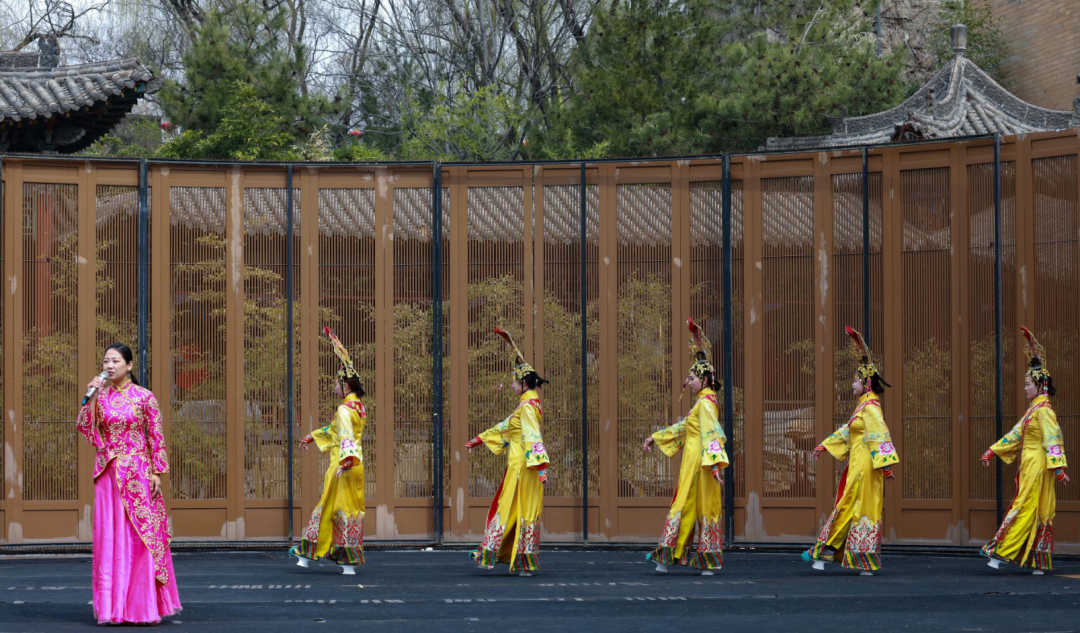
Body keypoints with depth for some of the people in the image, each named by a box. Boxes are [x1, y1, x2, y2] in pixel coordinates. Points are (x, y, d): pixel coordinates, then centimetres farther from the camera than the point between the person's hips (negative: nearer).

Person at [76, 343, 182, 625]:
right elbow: (83, 427, -3)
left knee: (142, 537, -3)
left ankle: (145, 605, 3)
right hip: (108, 473, 3)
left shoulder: (144, 397, -1)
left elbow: (156, 437, -1)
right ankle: (112, 606, 5)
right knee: (110, 537, 1)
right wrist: (91, 397, -11)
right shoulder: (100, 396, 7)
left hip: (138, 474, -3)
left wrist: (157, 471, -6)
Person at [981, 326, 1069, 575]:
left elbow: (1052, 439, -19)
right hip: (1029, 466, 9)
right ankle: (1040, 562, 7)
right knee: (1039, 513, 7)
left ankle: (1002, 553, -11)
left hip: (1037, 467, -9)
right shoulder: (1033, 410, 17)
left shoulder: (1044, 411, -12)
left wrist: (1058, 468, -26)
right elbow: (1015, 434, 21)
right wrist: (992, 451, 20)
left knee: (1024, 509, -8)